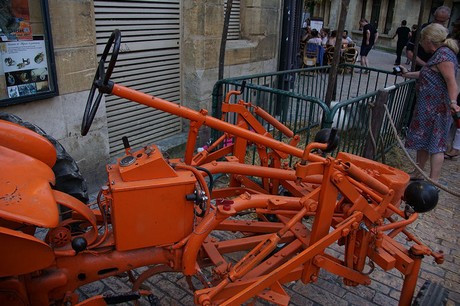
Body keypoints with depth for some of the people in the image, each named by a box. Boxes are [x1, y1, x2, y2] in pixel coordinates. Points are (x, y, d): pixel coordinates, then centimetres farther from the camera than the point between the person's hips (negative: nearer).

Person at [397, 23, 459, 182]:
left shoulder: (443, 54, -16)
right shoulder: (440, 53, 16)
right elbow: (427, 74, 28)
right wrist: (407, 74, 37)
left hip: (435, 109, -10)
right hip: (428, 108, 10)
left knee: (435, 145, -5)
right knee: (423, 141, 16)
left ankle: (433, 182, 1)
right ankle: (418, 175, 27)